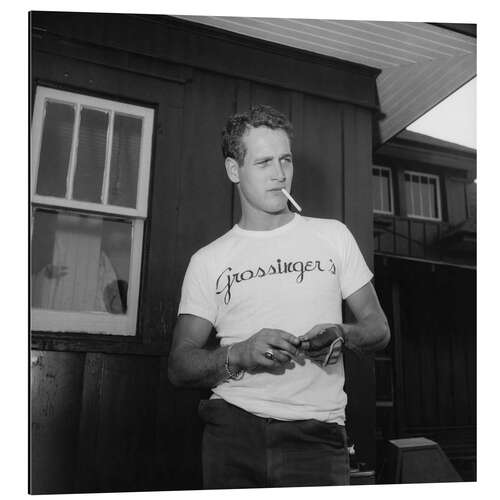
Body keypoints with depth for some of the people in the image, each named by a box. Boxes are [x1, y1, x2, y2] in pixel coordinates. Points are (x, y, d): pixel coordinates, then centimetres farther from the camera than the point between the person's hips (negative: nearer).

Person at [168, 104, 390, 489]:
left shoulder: (333, 236, 9)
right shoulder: (208, 261, 5)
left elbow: (379, 328, 11)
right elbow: (180, 367, 2)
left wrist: (342, 336, -12)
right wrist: (241, 354, -17)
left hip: (316, 432, 0)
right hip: (233, 430, 0)